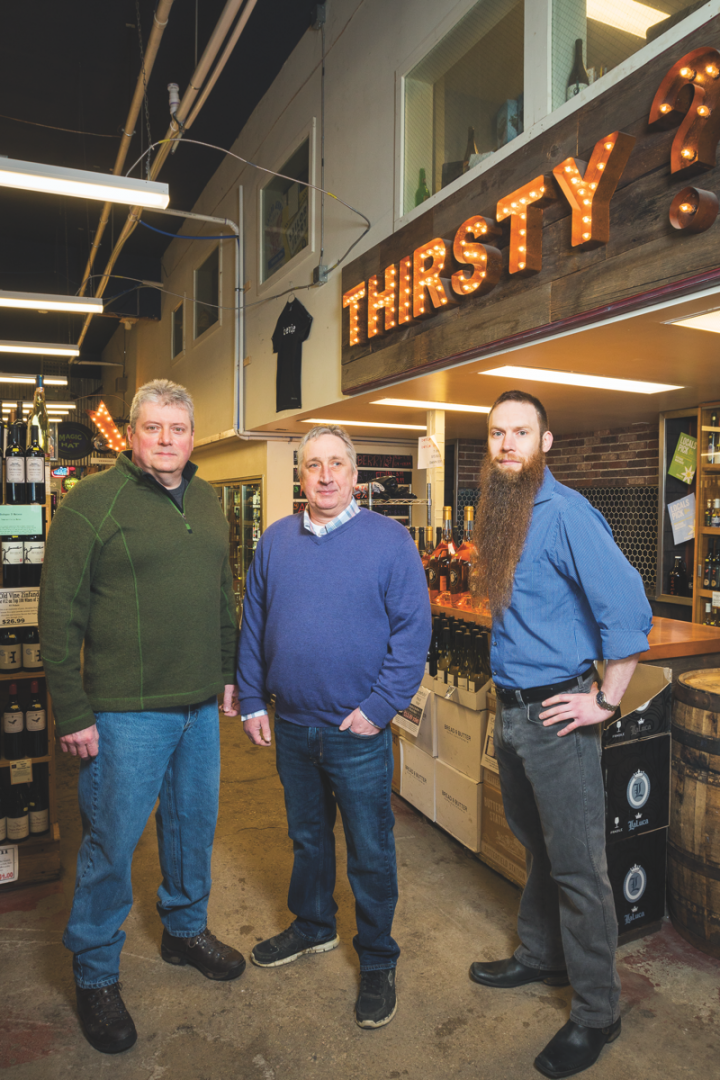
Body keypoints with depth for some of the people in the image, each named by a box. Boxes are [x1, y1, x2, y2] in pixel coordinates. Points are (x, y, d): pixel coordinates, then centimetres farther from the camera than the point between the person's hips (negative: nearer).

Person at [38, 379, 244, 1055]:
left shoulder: (207, 502, 9)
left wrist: (228, 673, 14)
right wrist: (72, 713, -12)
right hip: (126, 712, -6)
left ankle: (186, 929, 44)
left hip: (201, 707, 6)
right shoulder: (91, 502, -10)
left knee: (194, 823, 20)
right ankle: (94, 974, 31)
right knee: (113, 842, 8)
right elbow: (59, 613, -11)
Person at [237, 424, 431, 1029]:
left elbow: (413, 630, -12)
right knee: (307, 835, 23)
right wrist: (251, 701, 5)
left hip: (359, 730, -4)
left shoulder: (389, 540, -10)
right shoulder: (275, 542, 3)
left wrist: (380, 706, -16)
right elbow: (253, 627, 8)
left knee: (370, 850, 11)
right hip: (291, 726, 4)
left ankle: (378, 962, 32)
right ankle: (313, 925, 47)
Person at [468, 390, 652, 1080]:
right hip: (511, 710, 8)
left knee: (577, 866, 5)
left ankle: (596, 1013, 24)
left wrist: (605, 702, -18)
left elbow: (627, 607, -23)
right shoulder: (499, 514, 9)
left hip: (556, 716, -8)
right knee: (536, 847, 23)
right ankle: (539, 958, 43)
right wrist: (509, 689, 15)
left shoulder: (564, 514, -18)